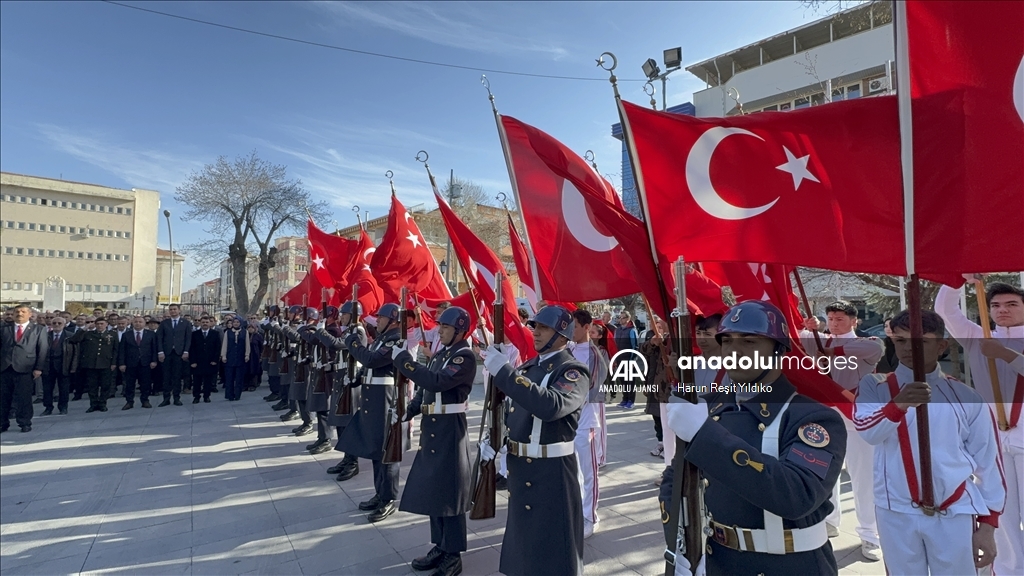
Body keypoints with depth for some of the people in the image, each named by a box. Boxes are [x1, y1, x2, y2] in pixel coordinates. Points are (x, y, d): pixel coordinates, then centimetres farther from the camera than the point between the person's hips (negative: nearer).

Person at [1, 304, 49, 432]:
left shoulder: (39, 329, 6)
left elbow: (43, 350, 1)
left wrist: (39, 368, -8)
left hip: (25, 368, -3)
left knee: (24, 398, 0)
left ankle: (25, 423, 9)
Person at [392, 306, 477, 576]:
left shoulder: (465, 357, -15)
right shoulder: (440, 353, 12)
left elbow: (437, 382, -28)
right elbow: (425, 388, 16)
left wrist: (404, 360, -24)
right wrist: (409, 411, 3)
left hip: (450, 429, -9)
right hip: (431, 427, 9)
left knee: (449, 491, 0)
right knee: (431, 488, 16)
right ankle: (440, 546, 30)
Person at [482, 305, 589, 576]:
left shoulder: (573, 371, -17)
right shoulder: (529, 366, 8)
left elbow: (551, 406, -38)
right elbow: (510, 408, 17)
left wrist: (503, 370, -36)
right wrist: (491, 439, -1)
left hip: (551, 471, -8)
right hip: (519, 467, 8)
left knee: (552, 545, 7)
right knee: (523, 533, 23)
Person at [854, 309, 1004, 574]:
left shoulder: (966, 397, 1)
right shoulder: (874, 386, -3)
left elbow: (987, 462, 5)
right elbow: (868, 432, -21)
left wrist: (987, 523, 3)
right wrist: (898, 405, -38)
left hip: (955, 513, 1)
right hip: (896, 512, 0)